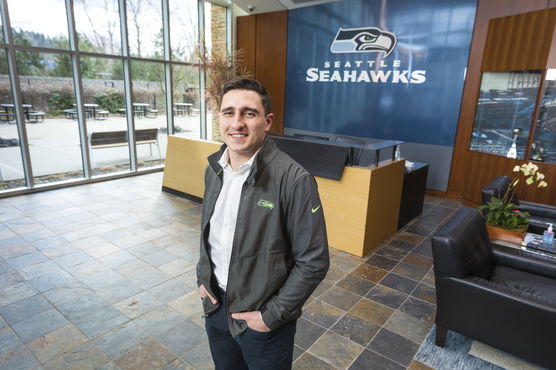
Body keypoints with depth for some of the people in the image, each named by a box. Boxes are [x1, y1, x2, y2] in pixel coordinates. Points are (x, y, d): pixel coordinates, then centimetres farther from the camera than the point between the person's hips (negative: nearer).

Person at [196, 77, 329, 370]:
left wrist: (272, 315, -15)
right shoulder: (214, 169, -3)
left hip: (263, 317, -5)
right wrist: (202, 276, 4)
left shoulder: (294, 179, -24)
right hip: (216, 305, 6)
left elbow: (313, 261, -18)